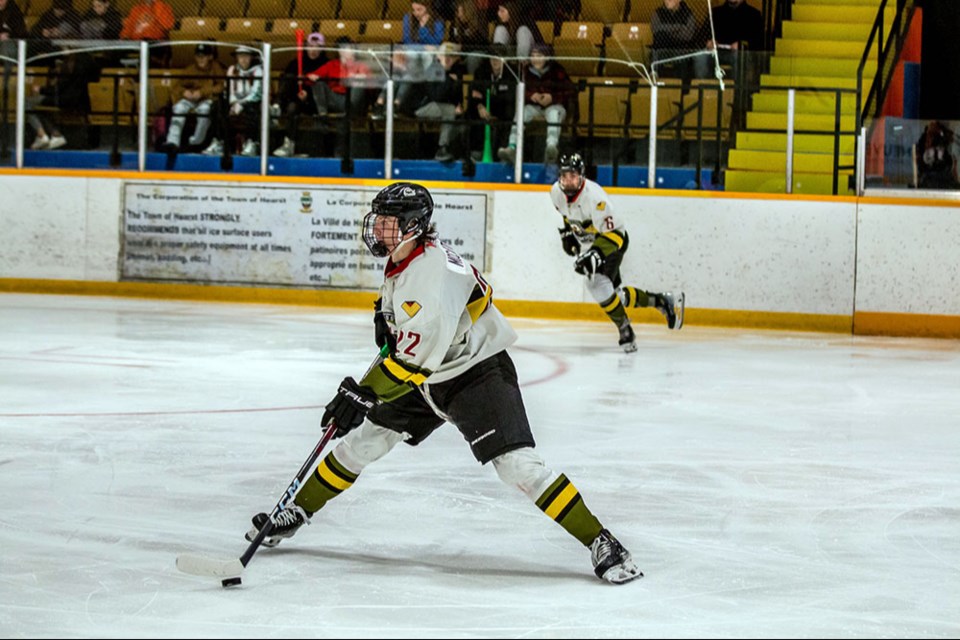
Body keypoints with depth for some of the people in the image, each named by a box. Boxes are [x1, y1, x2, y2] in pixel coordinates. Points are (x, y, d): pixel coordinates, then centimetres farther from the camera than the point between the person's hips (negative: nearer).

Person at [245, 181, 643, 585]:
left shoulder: (435, 272, -29)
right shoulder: (400, 263, 0)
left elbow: (416, 356, -34)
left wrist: (362, 395, -31)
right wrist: (387, 315, 10)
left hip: (478, 373, -9)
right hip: (428, 379, 9)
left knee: (517, 464, -22)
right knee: (358, 441, 9)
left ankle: (600, 542, -18)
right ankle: (297, 512, 26)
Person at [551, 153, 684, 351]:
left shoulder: (594, 196, -33)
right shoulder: (556, 192, -10)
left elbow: (612, 233, -34)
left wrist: (595, 254, -44)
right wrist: (568, 231, 11)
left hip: (614, 240, -8)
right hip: (588, 243, 8)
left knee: (599, 284, -27)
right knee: (615, 294, 8)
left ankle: (625, 331, -15)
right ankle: (661, 301, 24)